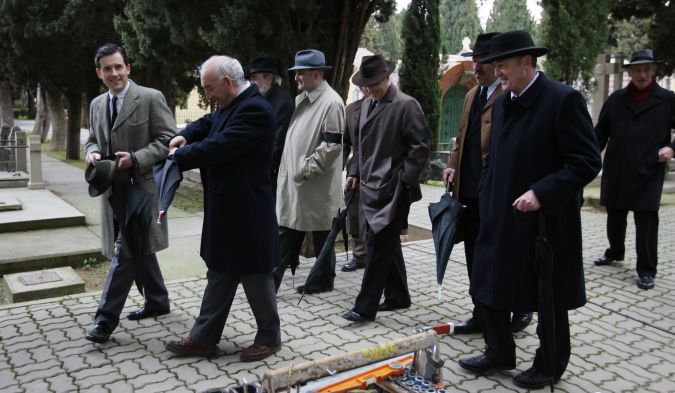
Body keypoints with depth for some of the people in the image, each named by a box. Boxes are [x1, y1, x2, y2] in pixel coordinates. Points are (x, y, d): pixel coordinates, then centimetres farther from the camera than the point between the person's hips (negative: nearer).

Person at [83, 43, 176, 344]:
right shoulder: (97, 105, 13)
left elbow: (169, 139, -10)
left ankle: (107, 316, 1)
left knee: (126, 250, -7)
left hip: (141, 187, -7)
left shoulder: (151, 98, -7)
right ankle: (157, 301, 31)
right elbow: (92, 139, 22)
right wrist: (92, 152, -2)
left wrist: (136, 158, -20)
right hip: (113, 188, 7)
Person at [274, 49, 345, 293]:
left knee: (321, 235, 8)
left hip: (317, 185, -8)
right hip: (292, 180, 8)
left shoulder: (332, 102, -13)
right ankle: (273, 279, 14)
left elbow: (332, 145, -19)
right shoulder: (300, 99, 14)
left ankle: (324, 280, 24)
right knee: (286, 231, 9)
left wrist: (306, 169, -17)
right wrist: (287, 170, 13)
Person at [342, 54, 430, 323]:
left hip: (392, 189, -8)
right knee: (386, 244, 15)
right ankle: (398, 296, 28)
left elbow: (420, 147, -11)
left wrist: (404, 180, -14)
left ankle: (365, 307, -1)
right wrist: (355, 172, 14)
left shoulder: (406, 105, -10)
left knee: (378, 245, -7)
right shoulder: (366, 104, 15)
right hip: (370, 187, 8)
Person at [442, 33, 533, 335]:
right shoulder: (472, 94, 16)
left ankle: (519, 311, 25)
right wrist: (453, 165, 7)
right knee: (475, 257, 14)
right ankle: (481, 315, 27)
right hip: (469, 190, 8)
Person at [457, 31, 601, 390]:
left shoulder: (563, 100, -14)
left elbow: (587, 161, -17)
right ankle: (499, 353, 34)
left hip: (544, 223, -7)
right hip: (500, 221, 7)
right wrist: (486, 200, 9)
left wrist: (541, 193, -25)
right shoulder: (501, 103, 9)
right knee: (487, 289, 13)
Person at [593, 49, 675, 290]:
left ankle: (646, 270, 6)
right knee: (614, 215, 15)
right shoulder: (616, 99, 8)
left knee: (646, 220, -3)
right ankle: (615, 252, 37)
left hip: (648, 173, -3)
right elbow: (601, 132, 10)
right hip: (616, 172, 3)